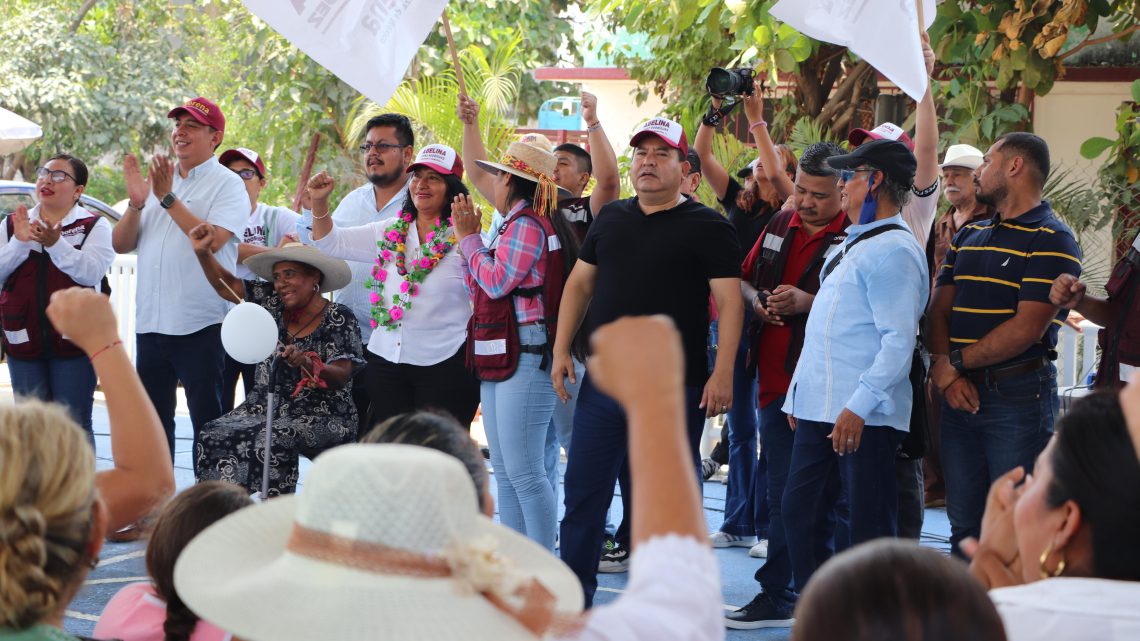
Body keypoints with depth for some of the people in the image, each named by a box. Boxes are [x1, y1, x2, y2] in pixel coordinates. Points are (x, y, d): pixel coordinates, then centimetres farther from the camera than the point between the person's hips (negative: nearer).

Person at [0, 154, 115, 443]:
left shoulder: (94, 226, 2)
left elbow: (92, 272, -14)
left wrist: (55, 243, -26)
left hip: (73, 340, -3)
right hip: (25, 338, 3)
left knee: (75, 424, -2)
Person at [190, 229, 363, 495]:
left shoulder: (340, 319, -7)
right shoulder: (273, 302, 8)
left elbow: (340, 376, -16)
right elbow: (226, 285, 15)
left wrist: (306, 362, -34)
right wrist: (203, 252, 0)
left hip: (321, 417, -5)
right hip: (266, 409, 5)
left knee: (271, 440, -34)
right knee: (214, 435, -20)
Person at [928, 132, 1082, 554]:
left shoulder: (1051, 241, -6)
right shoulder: (969, 236, 18)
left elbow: (1027, 328, -15)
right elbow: (940, 309, 9)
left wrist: (956, 362, -10)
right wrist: (944, 370, -9)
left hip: (1019, 397, -7)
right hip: (960, 395, 7)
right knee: (964, 523, 10)